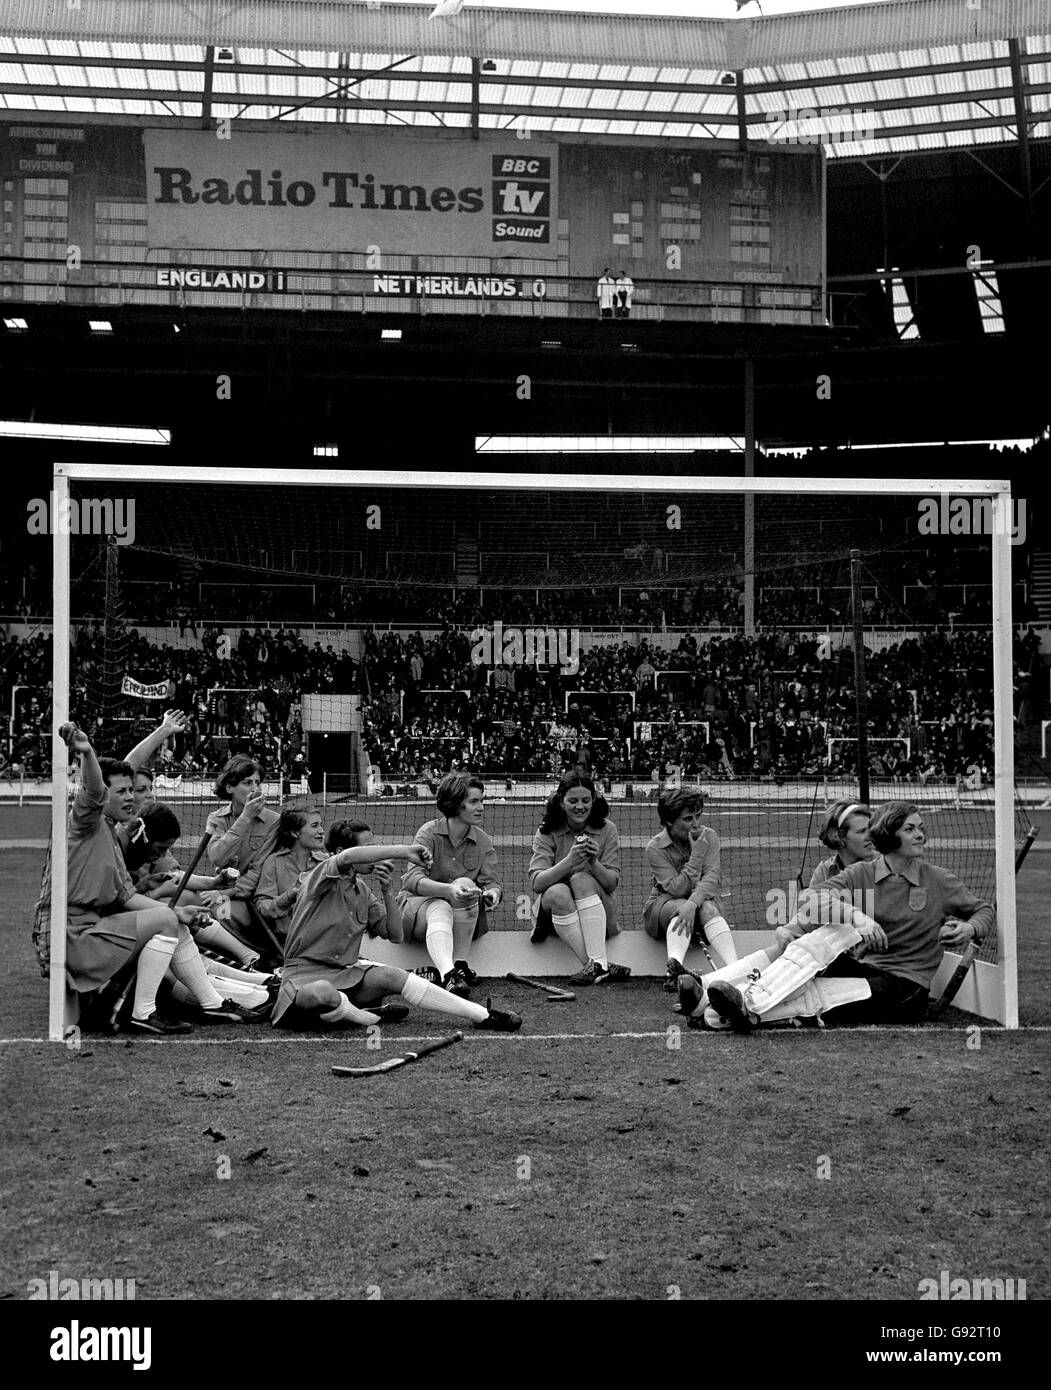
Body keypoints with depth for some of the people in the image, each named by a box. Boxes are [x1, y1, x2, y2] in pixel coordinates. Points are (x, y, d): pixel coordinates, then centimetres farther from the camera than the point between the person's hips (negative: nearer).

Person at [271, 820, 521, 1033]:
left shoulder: (362, 890, 12)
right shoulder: (323, 876, -12)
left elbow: (396, 935, 11)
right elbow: (348, 857, -37)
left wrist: (387, 893, -6)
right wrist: (406, 851, -33)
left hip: (345, 974, 7)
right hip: (306, 973, -7)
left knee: (391, 975, -19)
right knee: (322, 993, -42)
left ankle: (483, 1016, -19)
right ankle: (373, 1017, -13)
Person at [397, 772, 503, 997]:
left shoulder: (483, 841, 4)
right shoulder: (429, 833, -10)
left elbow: (491, 882, -3)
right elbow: (413, 879, -22)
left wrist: (492, 894, -30)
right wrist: (448, 890, -41)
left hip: (464, 920, 3)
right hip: (418, 903, -3)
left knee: (465, 884, -28)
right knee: (440, 909, -37)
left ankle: (460, 963, -31)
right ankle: (448, 974, -61)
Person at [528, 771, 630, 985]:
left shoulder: (606, 830, -2)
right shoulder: (547, 833, -4)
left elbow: (612, 884, -8)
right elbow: (536, 883, -16)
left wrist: (594, 862, -28)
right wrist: (569, 861, -31)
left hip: (599, 916, 0)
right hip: (555, 908, 0)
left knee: (582, 879, -30)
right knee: (558, 892, -33)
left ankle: (596, 963, -41)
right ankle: (601, 967, -38)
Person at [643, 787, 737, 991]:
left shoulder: (709, 836, -6)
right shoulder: (655, 848, -13)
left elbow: (711, 878, -20)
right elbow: (677, 889, -21)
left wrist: (692, 903, -40)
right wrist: (697, 853, -27)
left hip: (703, 899, 1)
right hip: (665, 904, -1)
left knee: (708, 908, -34)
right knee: (680, 910, -37)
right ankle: (674, 968, -63)